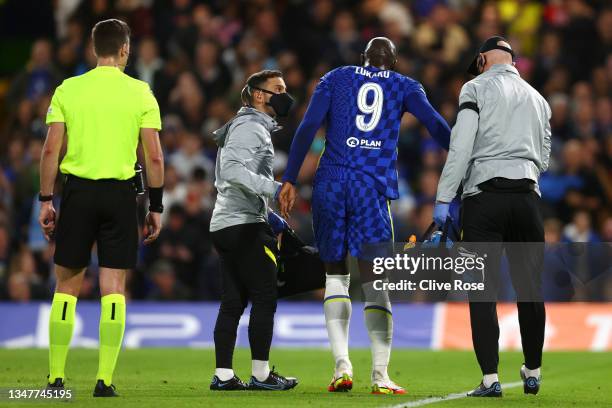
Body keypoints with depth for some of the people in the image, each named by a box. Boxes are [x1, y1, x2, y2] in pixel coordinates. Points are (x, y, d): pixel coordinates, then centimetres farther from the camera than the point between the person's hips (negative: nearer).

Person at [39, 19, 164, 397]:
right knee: (114, 288, 2)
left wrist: (46, 200, 5)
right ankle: (105, 379, -2)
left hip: (78, 191, 1)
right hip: (120, 193, -1)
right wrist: (156, 206, 6)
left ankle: (56, 377, 6)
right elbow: (154, 157, -2)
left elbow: (51, 150, -1)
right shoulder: (140, 93, 0)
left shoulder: (67, 90, 3)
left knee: (67, 285, 8)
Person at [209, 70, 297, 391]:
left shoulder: (253, 128, 23)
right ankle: (261, 374, -5)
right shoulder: (251, 127, -9)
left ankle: (223, 375, 7)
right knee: (264, 298, -6)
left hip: (225, 225, 10)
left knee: (233, 302, 8)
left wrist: (272, 218, 21)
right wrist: (274, 188, -23)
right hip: (245, 224, -10)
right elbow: (232, 169, -23)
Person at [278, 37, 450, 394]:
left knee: (336, 275, 14)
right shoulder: (404, 87, 13)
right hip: (372, 187, -1)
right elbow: (435, 124, -1)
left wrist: (290, 180, 3)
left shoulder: (337, 79, 14)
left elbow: (308, 128, 4)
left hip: (330, 183, 1)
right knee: (375, 282, 1)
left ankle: (342, 364, 2)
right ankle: (380, 375, -7)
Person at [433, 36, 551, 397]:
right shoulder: (537, 98, 19)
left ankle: (490, 378, -8)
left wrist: (443, 199, -9)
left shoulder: (478, 88, 3)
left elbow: (461, 146, -8)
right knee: (530, 288, 10)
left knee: (483, 289, -3)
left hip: (485, 194, -4)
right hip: (528, 195, 4)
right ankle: (533, 373, 18)